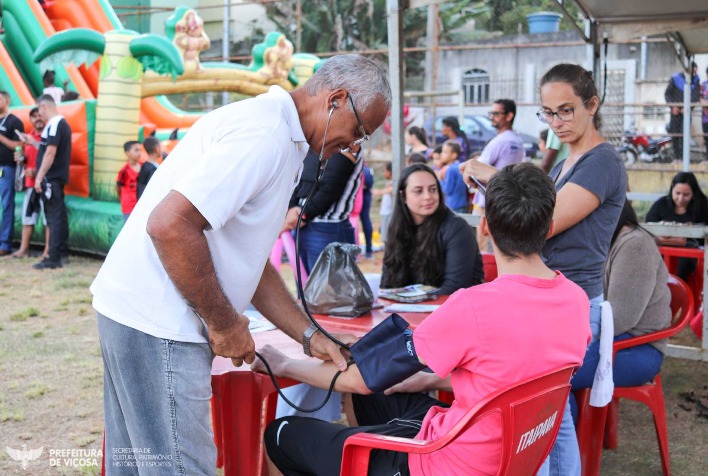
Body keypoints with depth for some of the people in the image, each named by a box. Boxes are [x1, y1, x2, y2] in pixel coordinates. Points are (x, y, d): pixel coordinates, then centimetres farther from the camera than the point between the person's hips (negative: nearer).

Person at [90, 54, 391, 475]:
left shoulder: (282, 140, 17)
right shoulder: (264, 135, -17)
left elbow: (250, 262, 21)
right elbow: (169, 225, -27)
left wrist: (310, 336, 15)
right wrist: (225, 324, -16)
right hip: (158, 326, -10)